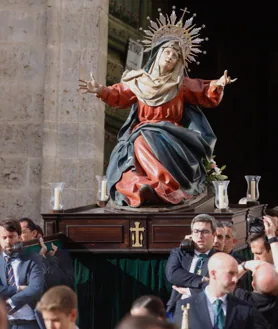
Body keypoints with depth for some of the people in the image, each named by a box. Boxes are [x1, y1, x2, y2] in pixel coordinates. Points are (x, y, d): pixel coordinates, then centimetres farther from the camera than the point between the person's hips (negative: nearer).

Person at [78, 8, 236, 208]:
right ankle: (138, 187, -54)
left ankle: (164, 186, -50)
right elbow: (120, 96, 14)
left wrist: (217, 86, -7)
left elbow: (206, 96, 13)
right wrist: (101, 91, -4)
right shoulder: (138, 81, 16)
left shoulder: (182, 84, 14)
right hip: (141, 133, 2)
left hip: (170, 134, -2)